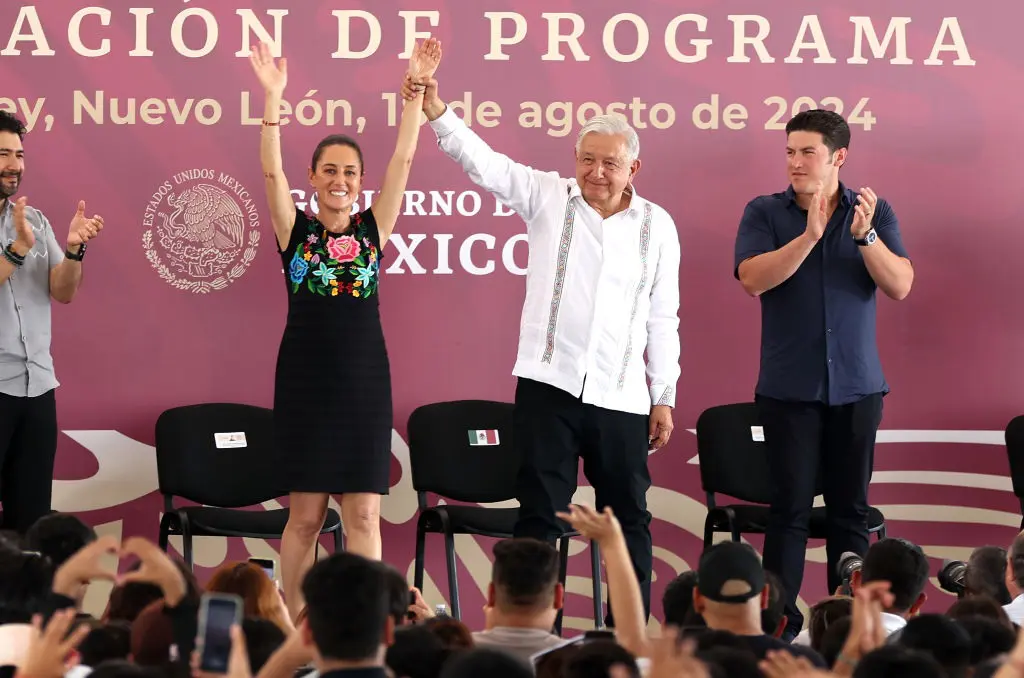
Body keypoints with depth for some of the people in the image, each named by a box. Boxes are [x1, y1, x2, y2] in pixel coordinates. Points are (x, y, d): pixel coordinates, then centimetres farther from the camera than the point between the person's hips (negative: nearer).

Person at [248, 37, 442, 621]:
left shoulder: (373, 229, 6)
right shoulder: (296, 230, 3)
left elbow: (403, 160, -1)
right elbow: (272, 170, -9)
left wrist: (418, 89, -9)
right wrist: (273, 97, -21)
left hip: (365, 381, 1)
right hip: (304, 380, -1)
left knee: (364, 515, 0)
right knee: (305, 513, 2)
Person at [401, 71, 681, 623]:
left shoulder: (657, 225, 6)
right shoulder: (548, 197, 2)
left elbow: (663, 316, 10)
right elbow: (483, 163, -12)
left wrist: (664, 396, 8)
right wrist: (435, 111, -28)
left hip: (622, 396, 2)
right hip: (548, 386, -2)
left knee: (628, 517, 9)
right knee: (540, 514, 1)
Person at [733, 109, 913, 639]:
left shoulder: (874, 213, 4)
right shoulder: (765, 213, 1)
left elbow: (900, 286, -5)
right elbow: (752, 278, -14)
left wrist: (865, 236, -20)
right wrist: (808, 236, -24)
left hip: (856, 386, 2)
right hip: (789, 389, -1)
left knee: (850, 510, 6)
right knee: (790, 507, -3)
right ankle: (780, 622, 2)